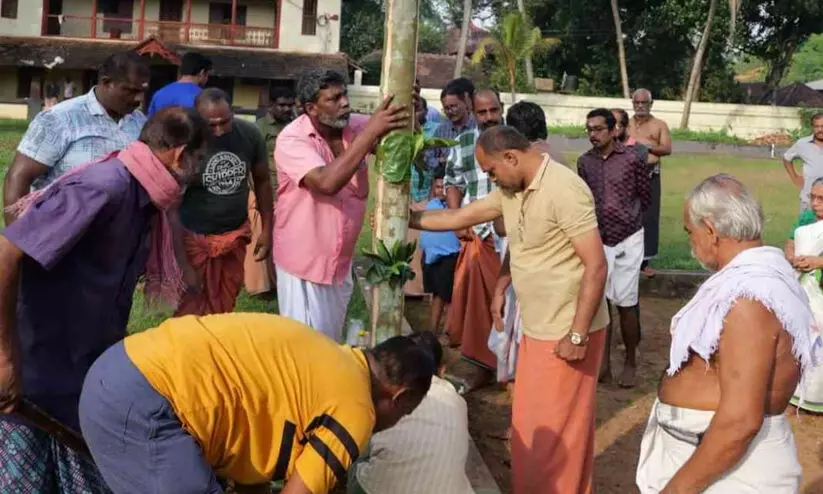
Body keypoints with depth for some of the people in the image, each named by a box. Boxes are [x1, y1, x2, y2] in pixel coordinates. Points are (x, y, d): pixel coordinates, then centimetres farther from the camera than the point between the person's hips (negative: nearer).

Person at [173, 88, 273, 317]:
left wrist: (267, 229, 5)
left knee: (223, 310, 13)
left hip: (236, 236, 4)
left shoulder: (250, 134, -10)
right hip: (195, 238, -3)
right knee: (192, 313, 2)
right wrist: (183, 264, -17)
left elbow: (262, 181, 8)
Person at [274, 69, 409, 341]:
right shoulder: (292, 139, -21)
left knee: (331, 340, 22)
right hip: (304, 261, -5)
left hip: (341, 259, 5)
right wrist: (371, 131, -38)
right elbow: (328, 182, -37)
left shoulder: (356, 126, -6)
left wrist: (412, 112, -30)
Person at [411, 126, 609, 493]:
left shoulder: (563, 190, -21)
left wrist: (578, 336, -22)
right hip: (536, 329, 8)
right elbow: (461, 217, 17)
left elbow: (596, 266, -23)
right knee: (530, 427, 18)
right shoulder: (511, 190, 5)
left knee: (554, 429, 3)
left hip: (567, 333, -8)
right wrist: (404, 219, 13)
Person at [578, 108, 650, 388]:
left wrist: (628, 219, 10)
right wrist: (595, 224, 8)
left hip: (627, 240, -3)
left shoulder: (632, 159, -12)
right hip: (597, 240, 3)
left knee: (626, 304, 2)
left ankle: (630, 363, 18)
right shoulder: (584, 162, -2)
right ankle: (603, 364, 16)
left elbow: (646, 196, 1)